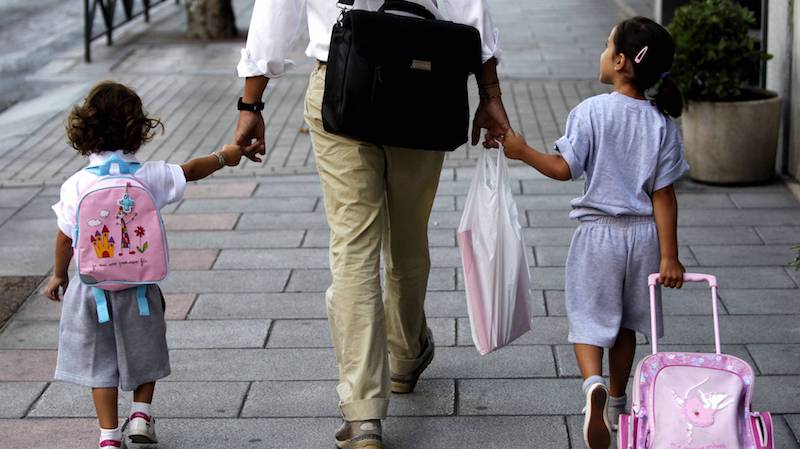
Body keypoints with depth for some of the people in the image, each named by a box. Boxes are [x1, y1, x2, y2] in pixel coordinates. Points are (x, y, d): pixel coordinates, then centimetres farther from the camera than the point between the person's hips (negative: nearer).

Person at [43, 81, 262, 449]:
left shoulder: (75, 186, -11)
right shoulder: (149, 177, -11)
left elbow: (65, 238, -4)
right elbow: (189, 171, 4)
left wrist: (59, 275, 13)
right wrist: (224, 156, 21)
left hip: (92, 286, 0)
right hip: (138, 283, 1)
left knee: (100, 359, 10)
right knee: (144, 349, 24)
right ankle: (141, 414, 21)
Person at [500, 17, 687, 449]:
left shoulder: (591, 111, -13)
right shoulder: (661, 123, -5)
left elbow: (564, 168, -17)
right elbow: (663, 194, -6)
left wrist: (522, 150, -2)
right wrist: (669, 255, -4)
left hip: (599, 231, -3)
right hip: (643, 234, 3)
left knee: (588, 318, 6)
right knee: (625, 323, 19)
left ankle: (593, 382, -21)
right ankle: (616, 404, 31)